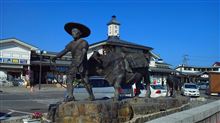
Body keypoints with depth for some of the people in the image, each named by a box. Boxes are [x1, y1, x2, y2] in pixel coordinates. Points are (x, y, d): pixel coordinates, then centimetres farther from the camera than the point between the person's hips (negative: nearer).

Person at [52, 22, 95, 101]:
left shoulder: (84, 43, -4)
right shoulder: (71, 43, 14)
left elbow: (83, 54, -17)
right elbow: (64, 51, 2)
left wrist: (79, 63, -31)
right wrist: (56, 57, -14)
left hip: (82, 64, -6)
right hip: (73, 64, 6)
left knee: (85, 81, -4)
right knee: (69, 79, -10)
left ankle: (91, 96, 11)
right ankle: (70, 96, -13)